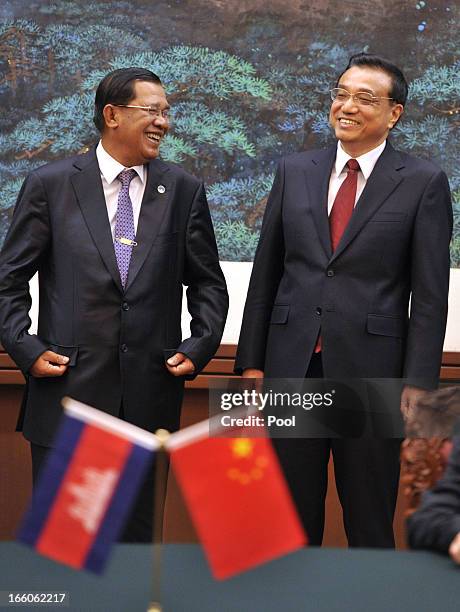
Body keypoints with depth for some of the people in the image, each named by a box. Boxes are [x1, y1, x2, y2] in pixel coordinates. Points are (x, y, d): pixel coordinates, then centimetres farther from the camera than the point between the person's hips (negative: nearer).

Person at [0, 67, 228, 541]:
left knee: (135, 534, 10)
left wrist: (200, 348, 0)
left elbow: (208, 283, 14)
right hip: (68, 386, -2)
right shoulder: (49, 185, 1)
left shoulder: (183, 190, 7)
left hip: (150, 393, 2)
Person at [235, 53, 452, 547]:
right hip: (291, 367, 3)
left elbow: (429, 295, -3)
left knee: (370, 524, 7)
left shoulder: (423, 183, -1)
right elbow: (265, 272, 11)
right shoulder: (294, 172, 9)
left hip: (370, 372, -3)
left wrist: (419, 383, -9)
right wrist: (251, 361, 7)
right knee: (291, 518, 11)